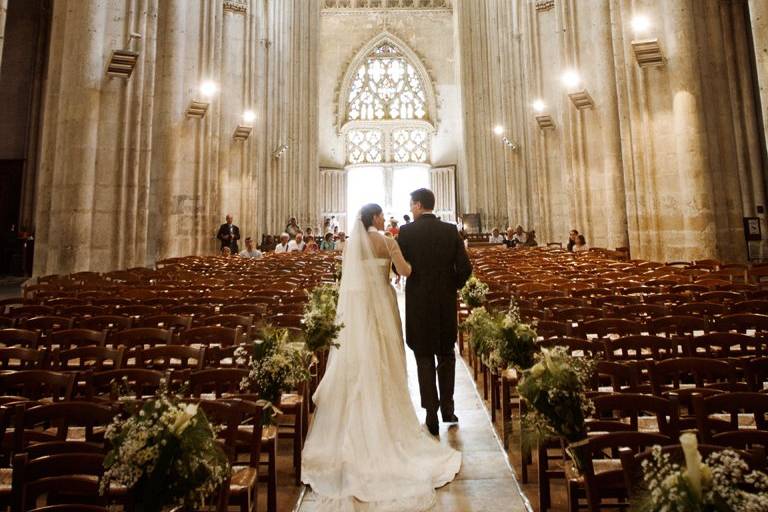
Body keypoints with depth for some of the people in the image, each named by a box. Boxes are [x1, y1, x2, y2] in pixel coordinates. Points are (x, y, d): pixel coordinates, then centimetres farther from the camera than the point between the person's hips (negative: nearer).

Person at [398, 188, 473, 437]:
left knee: (424, 358, 8)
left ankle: (432, 413, 11)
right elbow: (465, 267, -5)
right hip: (446, 302, 3)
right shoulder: (450, 230, -1)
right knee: (446, 355, 19)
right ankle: (447, 407, 27)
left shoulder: (406, 231, -9)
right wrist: (452, 286, 11)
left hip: (418, 302, -3)